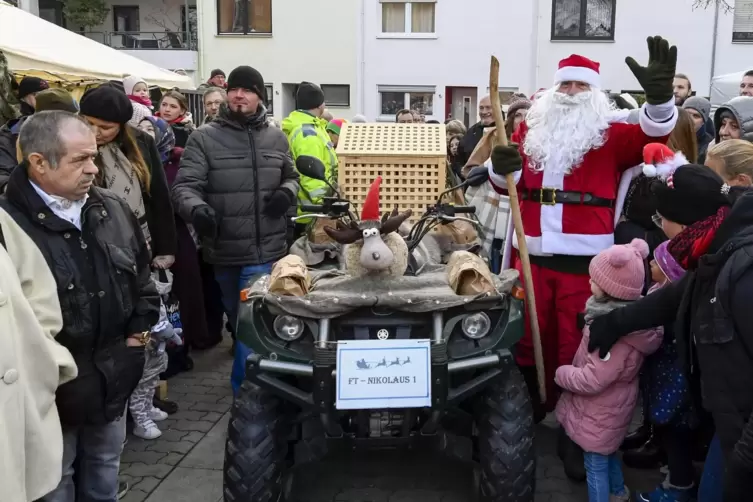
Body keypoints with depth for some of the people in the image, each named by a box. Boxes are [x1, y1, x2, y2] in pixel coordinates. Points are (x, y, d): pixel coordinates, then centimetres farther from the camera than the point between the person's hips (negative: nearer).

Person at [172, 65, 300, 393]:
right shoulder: (204, 138, -3)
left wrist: (287, 192, -3)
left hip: (265, 250, 0)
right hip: (224, 249, 0)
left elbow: (292, 177, 21)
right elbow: (185, 185, -9)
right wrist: (196, 208, -31)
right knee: (237, 319, 18)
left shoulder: (276, 138, 7)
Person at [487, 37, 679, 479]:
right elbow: (506, 185, 16)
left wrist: (659, 95, -34)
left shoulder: (611, 136, 3)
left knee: (578, 348, 3)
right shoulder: (531, 130, 13)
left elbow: (654, 135, -14)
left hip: (585, 263, -3)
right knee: (529, 340, 14)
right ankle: (526, 413, 34)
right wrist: (502, 167, -7)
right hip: (533, 258, 3)